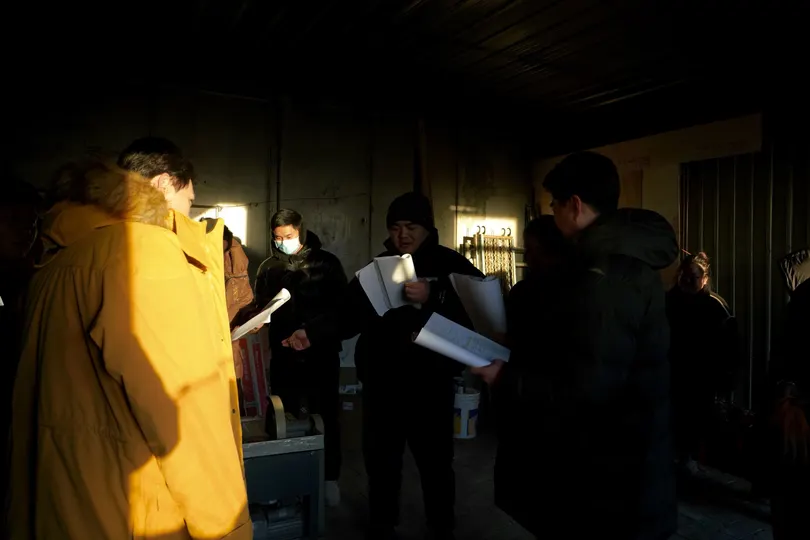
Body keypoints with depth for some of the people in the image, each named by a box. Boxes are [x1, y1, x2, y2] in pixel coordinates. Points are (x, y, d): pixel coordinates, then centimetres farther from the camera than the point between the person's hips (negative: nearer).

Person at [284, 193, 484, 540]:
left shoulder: (450, 265, -4)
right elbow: (347, 316, 3)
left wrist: (431, 298, -27)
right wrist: (312, 333, -11)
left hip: (430, 382, -3)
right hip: (382, 382, 3)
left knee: (435, 460, 10)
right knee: (380, 459, 13)